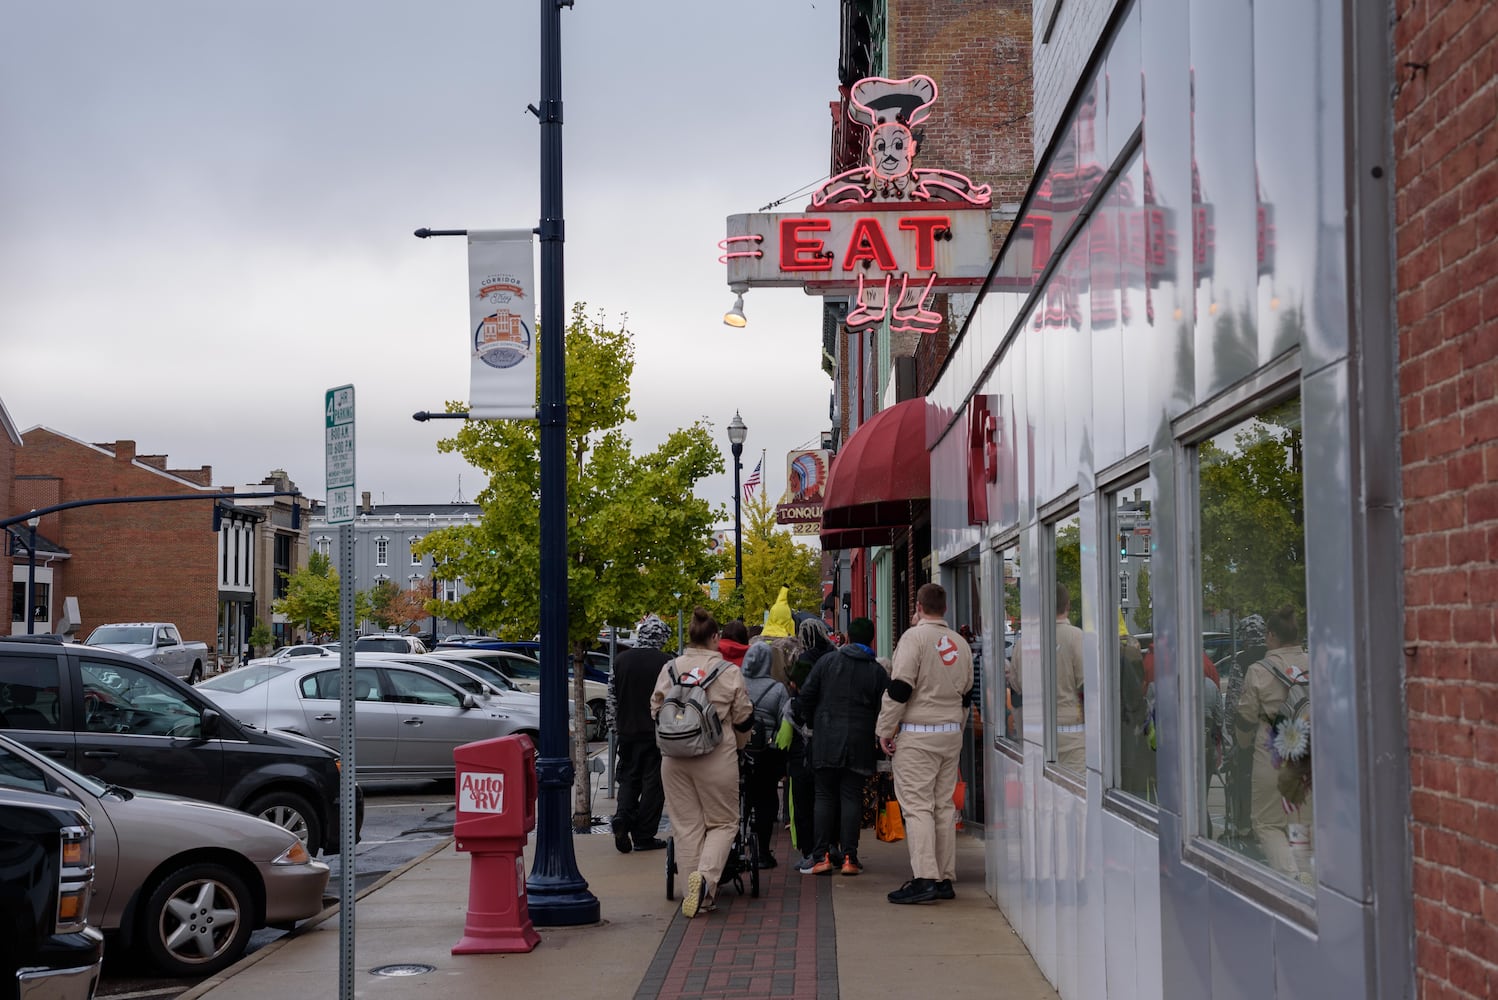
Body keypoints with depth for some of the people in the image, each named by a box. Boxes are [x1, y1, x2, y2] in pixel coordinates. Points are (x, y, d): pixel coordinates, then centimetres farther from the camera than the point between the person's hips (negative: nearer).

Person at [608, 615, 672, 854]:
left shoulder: (620, 661, 3)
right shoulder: (666, 663, -9)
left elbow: (612, 699, 8)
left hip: (627, 730, 3)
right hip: (657, 732, -3)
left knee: (628, 778, 15)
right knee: (653, 782, 4)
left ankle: (622, 817, -9)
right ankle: (644, 836, 5)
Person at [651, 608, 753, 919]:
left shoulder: (669, 669, 4)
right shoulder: (729, 672, -4)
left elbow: (655, 710, 10)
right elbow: (743, 720, 2)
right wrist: (737, 745, 22)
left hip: (674, 759, 3)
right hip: (717, 759, -3)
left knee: (686, 824, 10)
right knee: (723, 822, 8)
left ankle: (698, 893, 9)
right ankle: (706, 875, -15)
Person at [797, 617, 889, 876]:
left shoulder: (827, 661, 2)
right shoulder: (878, 672, 2)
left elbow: (805, 699, 2)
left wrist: (814, 723, 17)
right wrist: (879, 738, 14)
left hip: (826, 743, 0)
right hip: (859, 746, 0)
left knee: (825, 797, 7)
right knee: (852, 798, 3)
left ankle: (822, 856, 2)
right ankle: (849, 857, -1)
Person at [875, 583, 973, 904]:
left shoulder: (914, 637, -10)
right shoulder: (960, 644, 11)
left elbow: (900, 687, -15)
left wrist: (885, 729, -8)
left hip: (917, 734, -7)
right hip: (951, 733, 7)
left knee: (917, 805, -7)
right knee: (944, 805, 10)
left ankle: (924, 878, -14)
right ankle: (945, 878, 11)